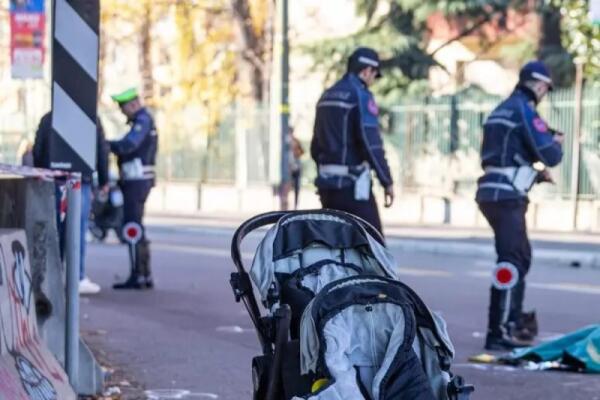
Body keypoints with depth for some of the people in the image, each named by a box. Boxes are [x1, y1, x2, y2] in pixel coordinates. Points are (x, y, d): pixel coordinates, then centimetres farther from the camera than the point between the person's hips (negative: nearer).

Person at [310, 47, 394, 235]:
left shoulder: (327, 96, 14)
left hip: (328, 182, 8)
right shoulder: (361, 96, -10)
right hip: (352, 183, -8)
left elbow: (316, 146, 18)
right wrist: (387, 181, -13)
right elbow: (371, 143, -17)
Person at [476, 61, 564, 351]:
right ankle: (499, 333, -12)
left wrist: (536, 176, 22)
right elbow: (550, 155, -14)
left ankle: (514, 322, 29)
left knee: (521, 257, 21)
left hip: (492, 193, 10)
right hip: (507, 196, -10)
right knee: (510, 263, -10)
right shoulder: (524, 110, -10)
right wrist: (557, 143, 8)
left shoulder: (502, 110, 18)